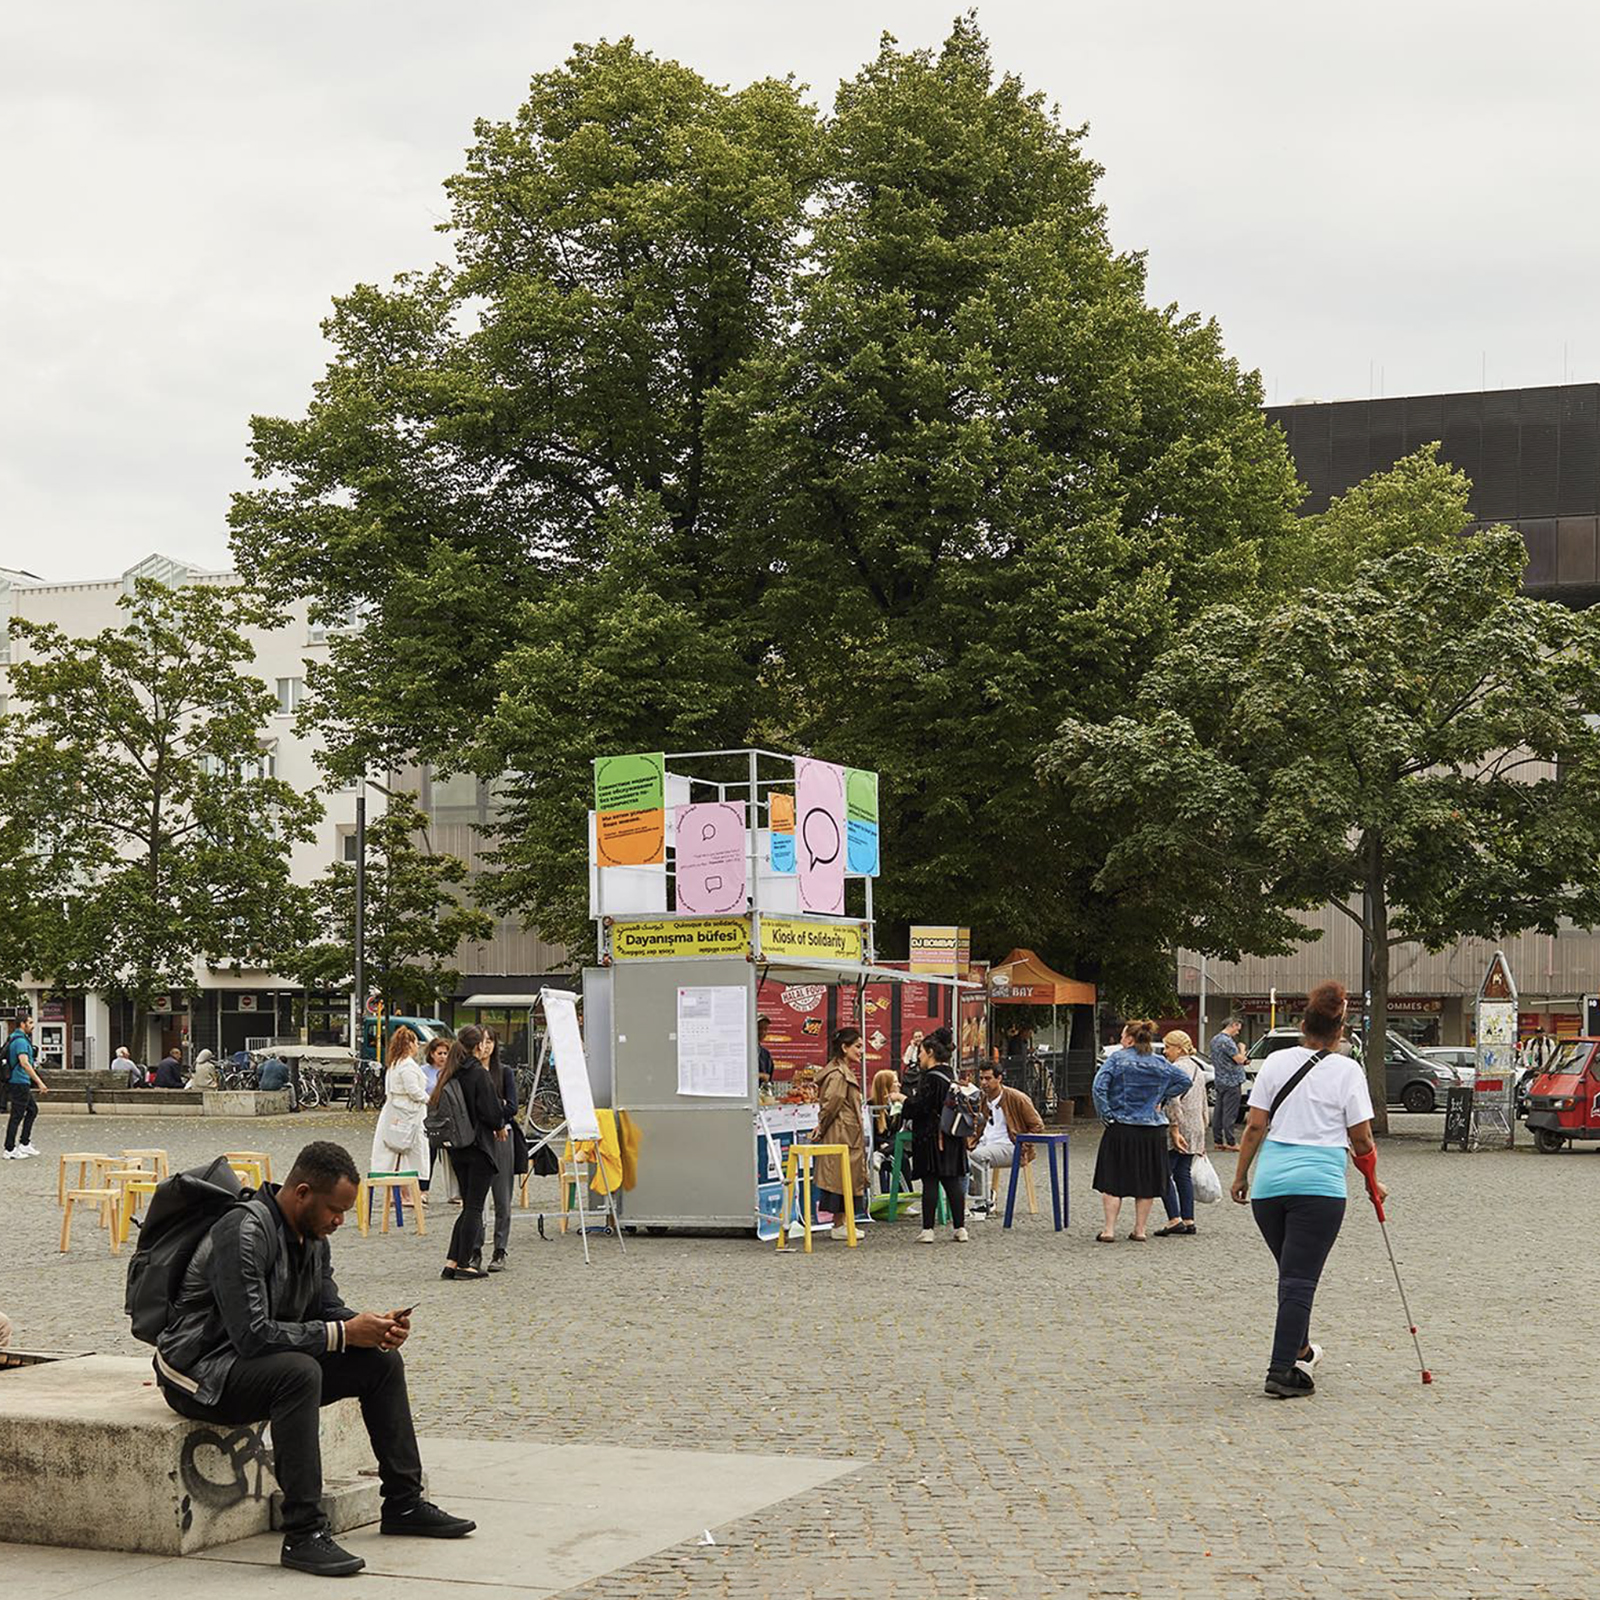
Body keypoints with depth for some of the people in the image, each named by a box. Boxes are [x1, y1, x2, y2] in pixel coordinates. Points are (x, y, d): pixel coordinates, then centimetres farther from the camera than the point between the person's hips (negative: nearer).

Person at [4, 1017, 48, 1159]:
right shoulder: (21, 1041, -18)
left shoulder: (15, 1039, 14)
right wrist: (39, 1082, -31)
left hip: (21, 1084, 10)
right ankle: (10, 1150, 2)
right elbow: (24, 1063, -29)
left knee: (32, 1110, 16)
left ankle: (24, 1144, 18)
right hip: (19, 1083, -10)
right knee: (17, 1116, -3)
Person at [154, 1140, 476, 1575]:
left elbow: (328, 1309, 11)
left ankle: (404, 1503, 11)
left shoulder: (313, 1236, 4)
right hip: (201, 1373, -9)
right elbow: (252, 1336, -31)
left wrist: (374, 1326, -11)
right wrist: (343, 1333, -27)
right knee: (299, 1371, -37)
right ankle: (302, 1535, -34)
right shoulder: (245, 1234, -25)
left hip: (264, 1362, 10)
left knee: (381, 1360, 3)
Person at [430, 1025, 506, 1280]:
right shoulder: (479, 1074, -15)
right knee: (474, 1206, 1)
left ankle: (452, 1262, 11)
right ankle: (464, 1264, 2)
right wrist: (499, 1126, 6)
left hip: (457, 1148, 7)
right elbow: (490, 1111, -17)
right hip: (479, 1146, -7)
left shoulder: (450, 1075, 5)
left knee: (469, 1206, 15)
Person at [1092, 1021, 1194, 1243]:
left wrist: (1106, 1114, -10)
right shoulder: (1160, 1063, 6)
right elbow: (1184, 1080, 8)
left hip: (1121, 1130, -3)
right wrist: (1161, 1097, 7)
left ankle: (1109, 1230, -1)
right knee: (1146, 1182, 11)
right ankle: (1140, 1230, 13)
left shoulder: (1117, 1058, -6)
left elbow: (1099, 1086, -16)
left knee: (1112, 1182, 4)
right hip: (1152, 1131, 3)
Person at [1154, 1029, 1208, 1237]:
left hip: (1178, 1128, -9)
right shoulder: (1198, 1069, 17)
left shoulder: (1176, 1069, -13)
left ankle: (1174, 1219, -11)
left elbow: (1173, 1101, -22)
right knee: (1183, 1174, 12)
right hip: (1195, 1130, 9)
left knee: (1164, 1174, -4)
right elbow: (1203, 1104, 21)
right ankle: (1188, 1220, 10)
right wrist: (1202, 1133, 25)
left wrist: (1174, 1129, -22)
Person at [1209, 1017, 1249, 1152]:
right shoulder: (1227, 1042, -17)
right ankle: (1231, 1142, -4)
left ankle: (1217, 1141, 14)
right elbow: (1239, 1060, -18)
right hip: (1231, 1082, -9)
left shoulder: (1214, 1040, 14)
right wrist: (1242, 1049, 1)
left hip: (1218, 1081, 9)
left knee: (1218, 1112, 10)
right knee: (1230, 1113, -6)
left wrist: (1243, 1059, 14)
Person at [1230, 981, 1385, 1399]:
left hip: (1270, 1184, 4)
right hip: (1320, 1185, -4)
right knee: (1300, 1280, -3)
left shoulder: (1275, 1062, 7)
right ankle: (1282, 1371, -7)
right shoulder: (1347, 1071, 0)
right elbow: (1361, 1139, 1)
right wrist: (1373, 1182, 16)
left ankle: (1300, 1351, 33)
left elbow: (1254, 1127, 5)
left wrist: (1241, 1176, 14)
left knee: (1291, 1274, 19)